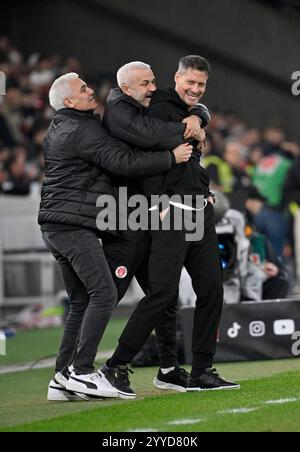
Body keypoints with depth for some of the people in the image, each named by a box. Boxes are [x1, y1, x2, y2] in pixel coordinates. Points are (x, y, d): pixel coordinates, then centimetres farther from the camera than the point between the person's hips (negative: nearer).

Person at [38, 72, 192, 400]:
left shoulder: (56, 130, 20)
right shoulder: (83, 131, -11)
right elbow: (125, 163, -19)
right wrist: (171, 158, -10)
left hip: (55, 226, 10)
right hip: (75, 225, -10)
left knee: (81, 302, 10)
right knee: (103, 294, -14)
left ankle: (62, 378, 6)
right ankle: (82, 373, -19)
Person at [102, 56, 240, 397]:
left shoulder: (192, 116, 22)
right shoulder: (162, 111, -6)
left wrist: (206, 195, 15)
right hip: (171, 215, -9)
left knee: (211, 290, 5)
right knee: (163, 292, -14)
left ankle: (201, 373, 10)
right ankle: (115, 367, -9)